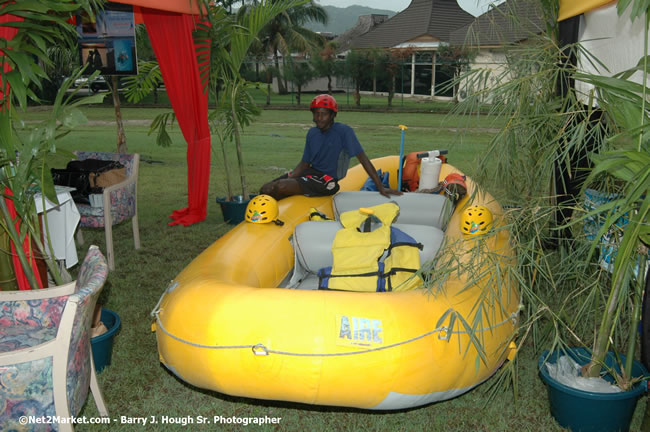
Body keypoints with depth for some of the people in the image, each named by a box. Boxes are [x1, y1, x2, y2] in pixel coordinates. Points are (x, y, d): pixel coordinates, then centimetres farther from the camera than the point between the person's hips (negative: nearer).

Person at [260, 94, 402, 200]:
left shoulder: (343, 131, -14)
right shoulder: (312, 133, 8)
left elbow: (362, 158, -15)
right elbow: (304, 163, 12)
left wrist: (380, 187, -17)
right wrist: (286, 179, -5)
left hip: (327, 180, -7)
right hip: (311, 173, 7)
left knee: (281, 187, -23)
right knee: (266, 189, -5)